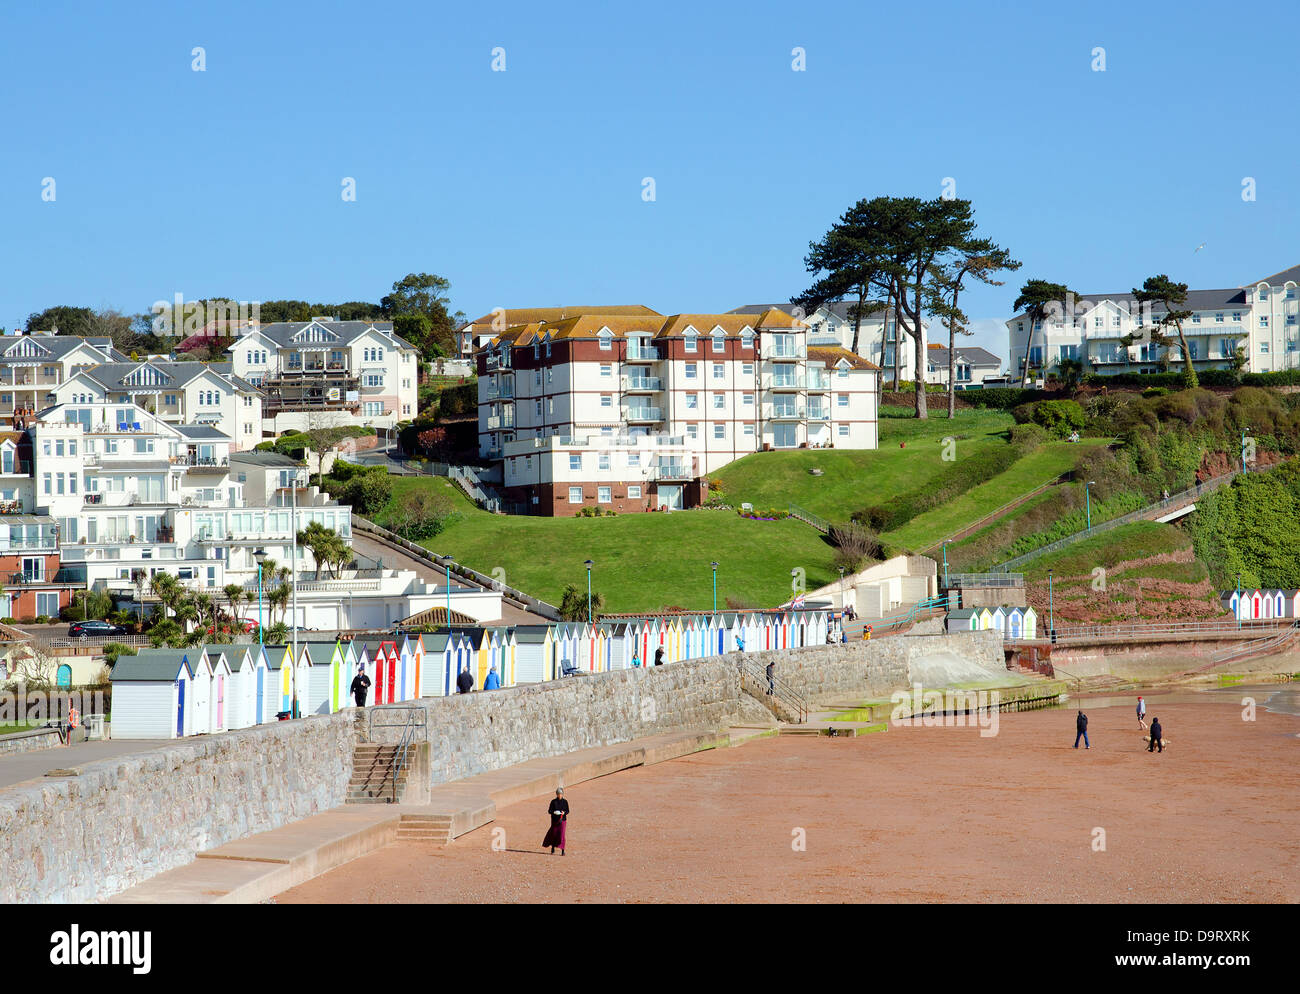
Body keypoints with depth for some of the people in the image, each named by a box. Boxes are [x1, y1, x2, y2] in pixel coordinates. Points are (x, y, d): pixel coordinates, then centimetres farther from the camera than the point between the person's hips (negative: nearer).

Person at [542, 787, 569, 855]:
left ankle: (562, 850, -5)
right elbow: (549, 811, 1)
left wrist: (564, 812, -15)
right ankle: (553, 850, 25)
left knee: (561, 834, -9)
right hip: (554, 820, 0)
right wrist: (554, 812, -20)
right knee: (553, 834, 6)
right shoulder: (553, 802, 0)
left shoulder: (565, 802, 2)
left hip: (562, 820, 0)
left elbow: (567, 811, 7)